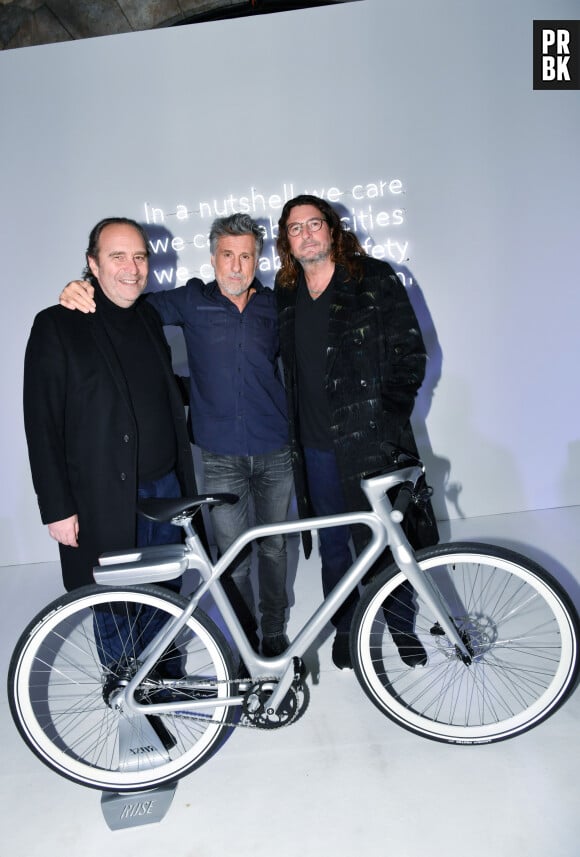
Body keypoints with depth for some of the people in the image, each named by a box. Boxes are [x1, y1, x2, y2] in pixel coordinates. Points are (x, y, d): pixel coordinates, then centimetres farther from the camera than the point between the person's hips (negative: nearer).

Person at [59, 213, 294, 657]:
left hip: (274, 453, 1)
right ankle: (245, 640, 29)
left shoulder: (274, 305, 5)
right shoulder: (193, 301, 1)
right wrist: (80, 292, -15)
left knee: (273, 546, 13)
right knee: (232, 554, 8)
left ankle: (275, 634, 33)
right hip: (221, 457, -1)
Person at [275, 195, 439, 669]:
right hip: (316, 446, 3)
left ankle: (401, 625, 33)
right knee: (334, 545, 14)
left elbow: (410, 353, -4)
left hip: (371, 439, -3)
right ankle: (344, 627, 34)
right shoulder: (285, 294, 9)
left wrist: (389, 416, -11)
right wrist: (297, 428, 9)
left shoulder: (375, 278, -2)